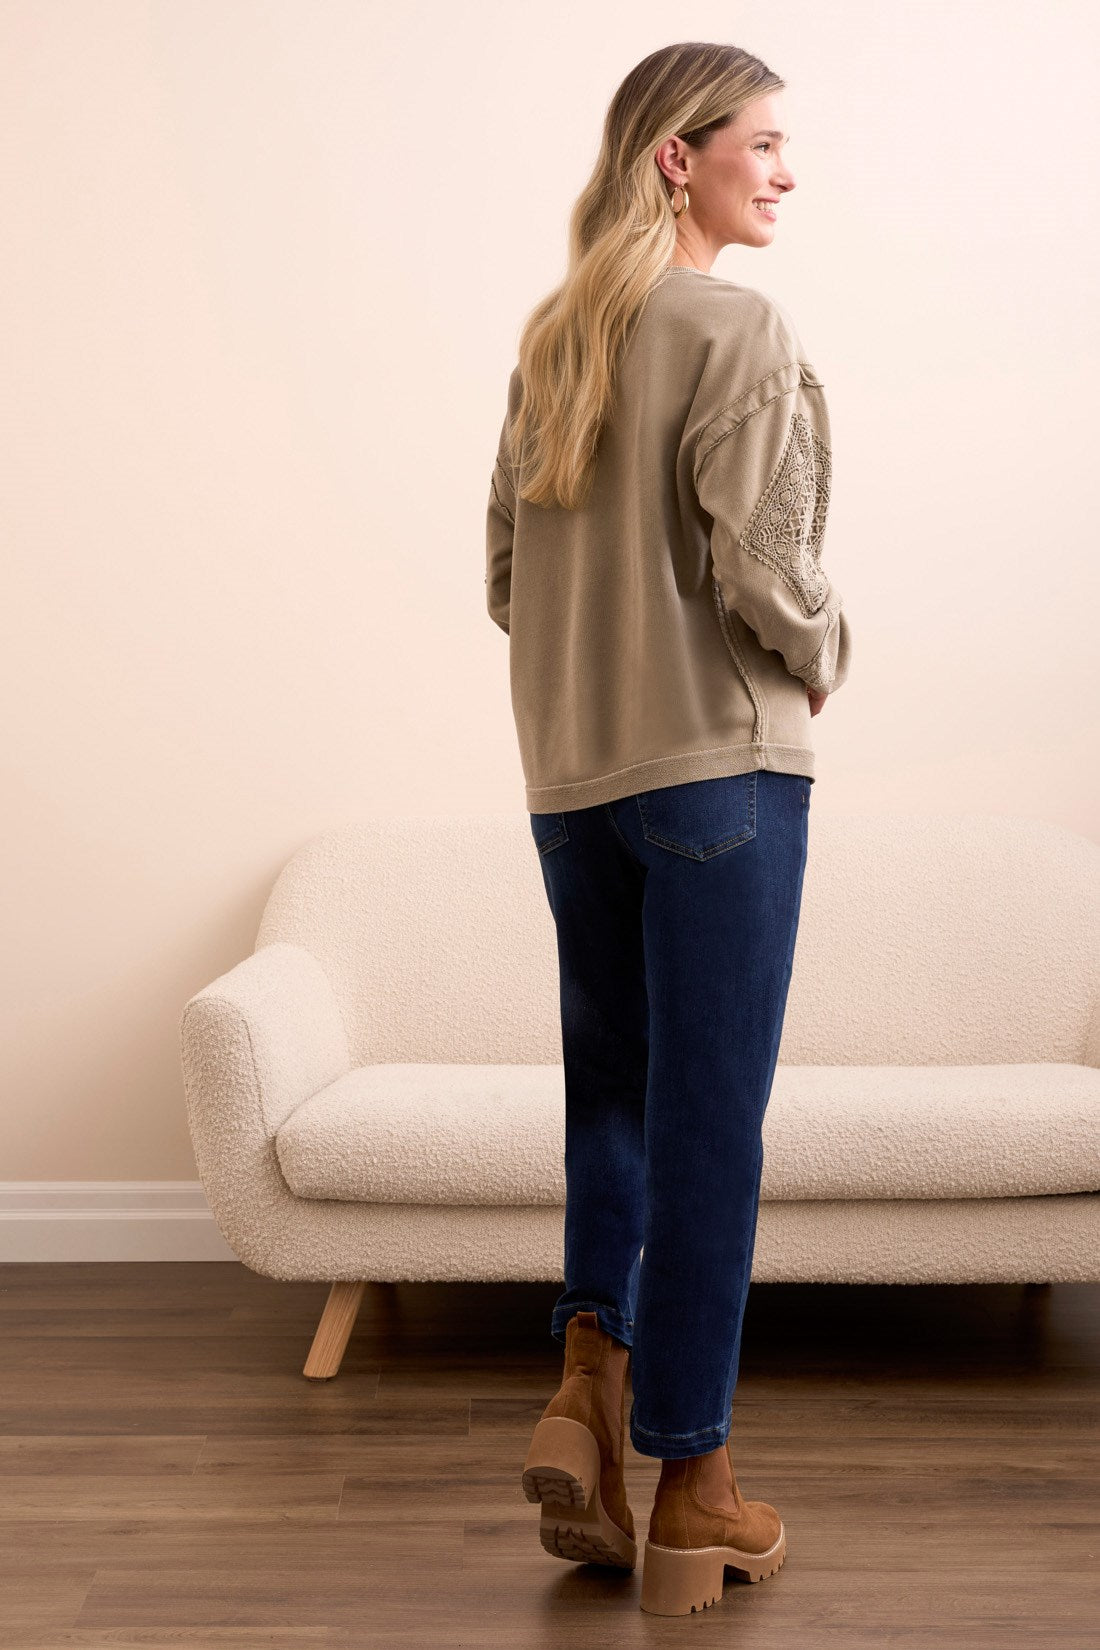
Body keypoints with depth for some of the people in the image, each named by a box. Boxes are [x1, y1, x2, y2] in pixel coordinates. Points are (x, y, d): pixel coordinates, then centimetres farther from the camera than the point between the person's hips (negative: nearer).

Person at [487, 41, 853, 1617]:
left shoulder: (551, 338, 11)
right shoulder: (743, 330, -9)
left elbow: (509, 572, 12)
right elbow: (758, 563, -17)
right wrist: (825, 654, 2)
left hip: (567, 773, 7)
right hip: (719, 761, -6)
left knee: (612, 1093, 19)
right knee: (710, 1120, 1)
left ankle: (585, 1389, 8)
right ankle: (692, 1494, 11)